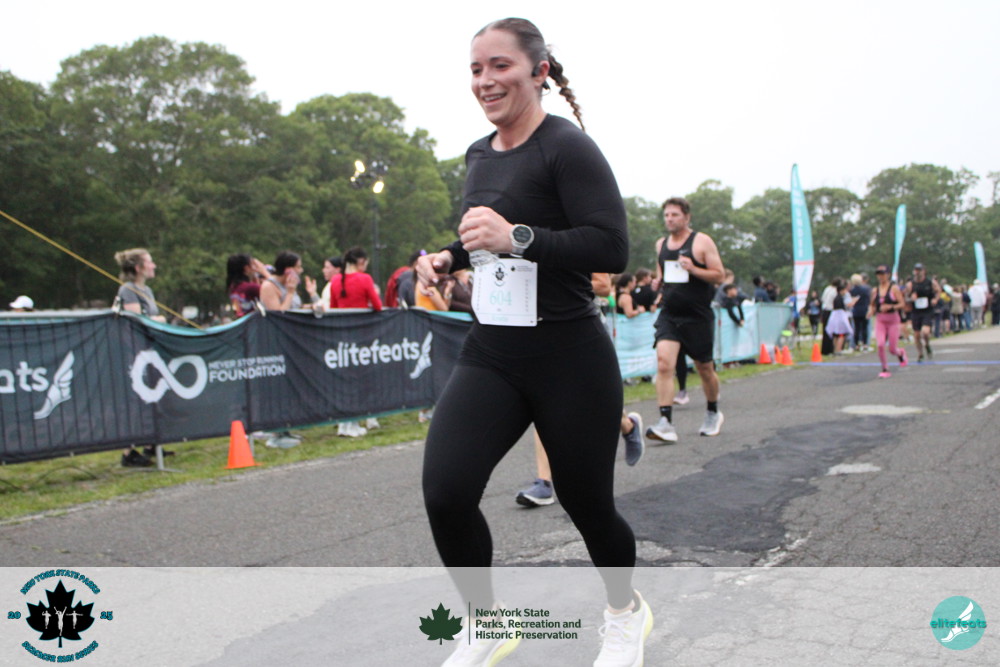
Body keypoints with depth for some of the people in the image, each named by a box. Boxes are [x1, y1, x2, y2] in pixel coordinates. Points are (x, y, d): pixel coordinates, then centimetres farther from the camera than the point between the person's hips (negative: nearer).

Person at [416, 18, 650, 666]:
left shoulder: (568, 147, -11)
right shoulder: (479, 154, 12)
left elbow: (612, 248, -20)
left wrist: (515, 237, -28)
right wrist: (450, 256, 9)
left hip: (570, 358, -6)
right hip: (490, 353, 6)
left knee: (588, 503, 8)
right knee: (445, 492, -10)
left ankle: (627, 612, 41)